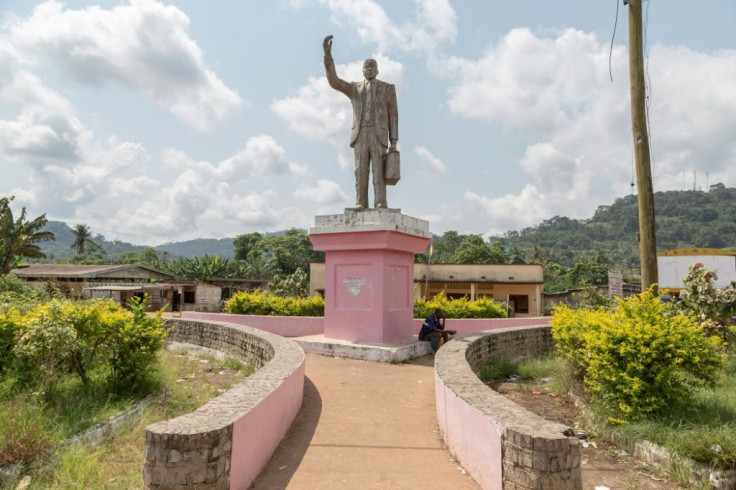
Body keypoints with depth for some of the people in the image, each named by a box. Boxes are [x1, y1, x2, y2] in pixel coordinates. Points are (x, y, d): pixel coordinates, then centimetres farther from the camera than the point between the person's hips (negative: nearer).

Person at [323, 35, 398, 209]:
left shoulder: (388, 88, 13)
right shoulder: (354, 88, 18)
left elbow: (393, 116, 8)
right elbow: (334, 81, 1)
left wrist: (394, 142, -2)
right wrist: (328, 54, -10)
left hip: (378, 135, -2)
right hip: (360, 136, 2)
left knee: (379, 170, -11)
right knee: (361, 171, -6)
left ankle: (381, 205, -14)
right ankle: (361, 205, -8)